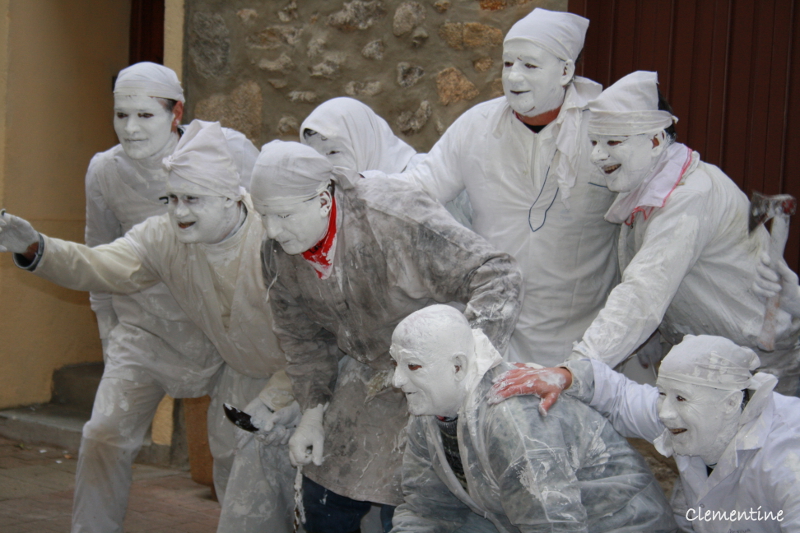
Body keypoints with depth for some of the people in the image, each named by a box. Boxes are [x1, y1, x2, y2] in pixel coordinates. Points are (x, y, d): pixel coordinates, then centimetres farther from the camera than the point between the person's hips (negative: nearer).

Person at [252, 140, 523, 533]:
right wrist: (313, 409, 3)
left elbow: (497, 275, -32)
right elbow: (302, 338, 9)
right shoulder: (279, 254, -8)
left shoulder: (395, 220, -32)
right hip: (364, 380, 7)